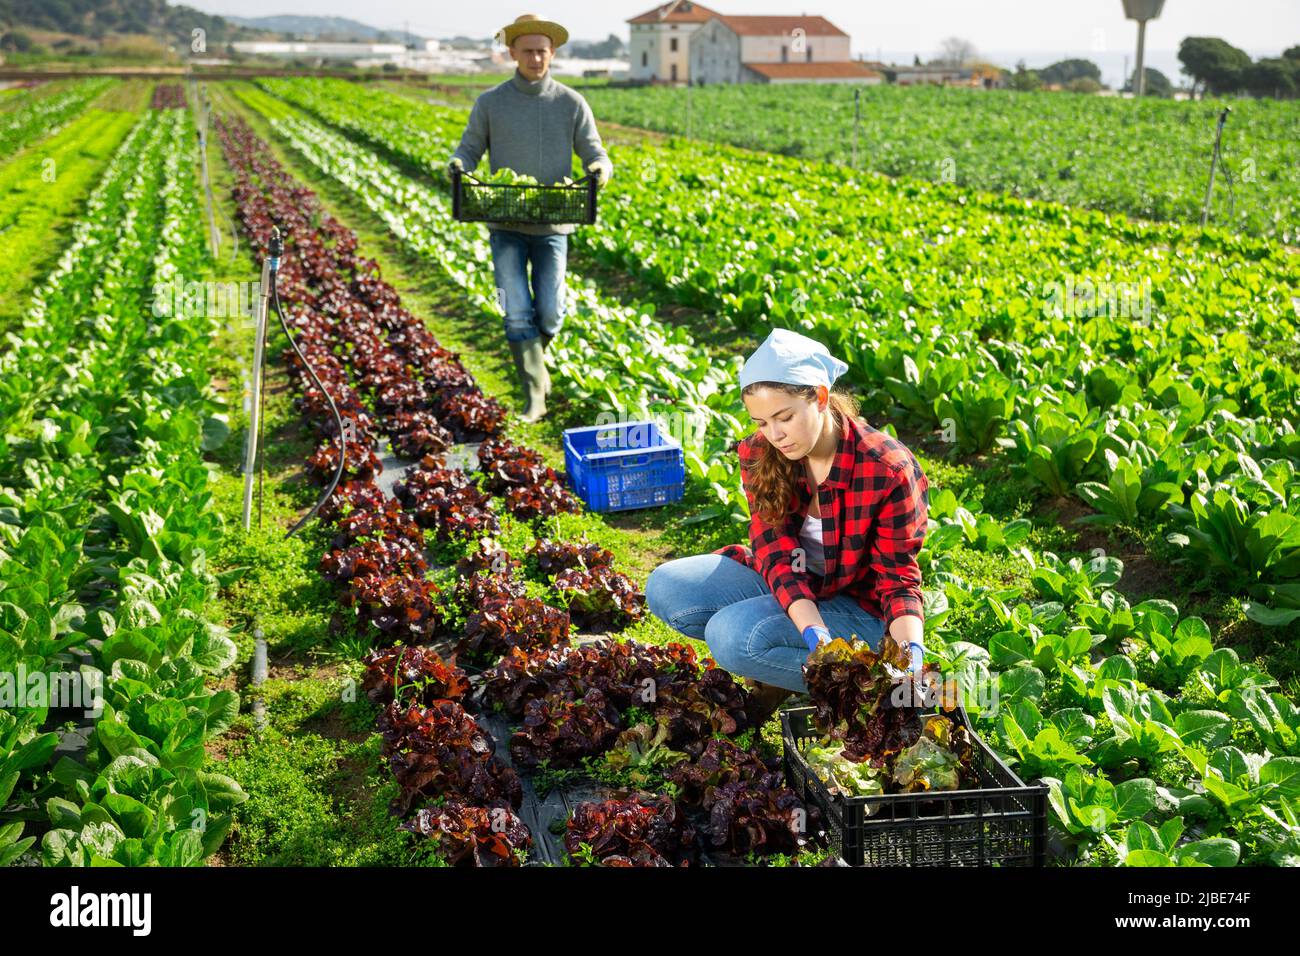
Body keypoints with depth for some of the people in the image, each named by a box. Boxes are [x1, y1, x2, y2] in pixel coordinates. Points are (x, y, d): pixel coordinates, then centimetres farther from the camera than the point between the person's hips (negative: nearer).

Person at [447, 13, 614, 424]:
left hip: (552, 225, 0)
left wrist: (601, 167, -22)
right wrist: (458, 165, -17)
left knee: (549, 313, -2)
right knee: (517, 312, -7)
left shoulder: (571, 103, 2)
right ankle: (535, 394, 3)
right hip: (506, 225, 0)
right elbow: (469, 148, 7)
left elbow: (593, 152, 3)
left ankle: (533, 357, 33)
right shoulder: (490, 102, 2)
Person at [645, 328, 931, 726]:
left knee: (733, 636, -29)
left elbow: (898, 580, -18)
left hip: (858, 605, -6)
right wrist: (814, 633, -35)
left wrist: (911, 650, -37)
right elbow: (776, 554, -18)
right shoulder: (760, 455, -12)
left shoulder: (888, 471, -25)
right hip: (785, 587, 6)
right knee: (664, 588, -13)